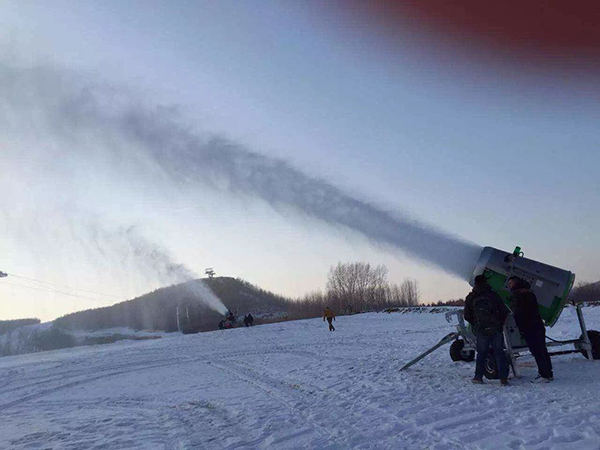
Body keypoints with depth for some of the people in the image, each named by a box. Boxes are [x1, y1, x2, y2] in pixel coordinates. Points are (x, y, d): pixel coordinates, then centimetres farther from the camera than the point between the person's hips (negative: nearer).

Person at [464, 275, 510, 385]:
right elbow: (504, 312, 3)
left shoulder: (470, 298, 5)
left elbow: (467, 316, 6)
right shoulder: (493, 295, 2)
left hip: (481, 331, 1)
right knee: (499, 353, 7)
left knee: (481, 353, 13)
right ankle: (503, 378, 3)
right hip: (496, 329, 0)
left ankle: (478, 377, 12)